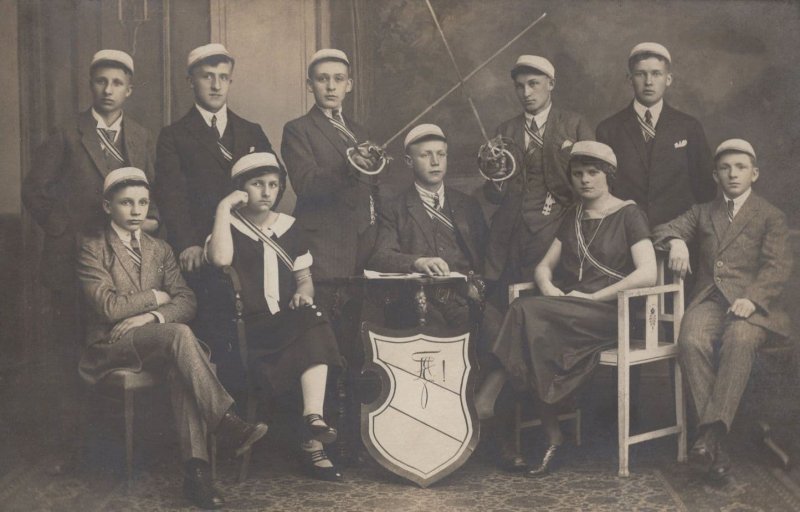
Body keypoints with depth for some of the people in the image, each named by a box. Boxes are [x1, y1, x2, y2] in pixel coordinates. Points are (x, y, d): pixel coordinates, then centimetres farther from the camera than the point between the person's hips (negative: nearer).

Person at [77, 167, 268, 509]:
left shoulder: (159, 250, 17)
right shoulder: (92, 249, 2)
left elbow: (186, 301, 6)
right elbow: (109, 306, -11)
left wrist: (151, 317, -13)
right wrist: (156, 296, -2)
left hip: (155, 341, 4)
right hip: (110, 345, -4)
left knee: (179, 365, -32)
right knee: (178, 334, -33)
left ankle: (195, 467, -39)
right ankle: (226, 423, -37)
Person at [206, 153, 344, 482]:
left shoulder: (287, 227, 20)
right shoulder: (227, 226, 6)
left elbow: (304, 278, 22)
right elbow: (220, 258, -19)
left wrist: (303, 293, -1)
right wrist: (224, 207, -13)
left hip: (291, 324, 4)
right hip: (248, 330, -4)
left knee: (314, 322, -31)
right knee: (313, 329, -31)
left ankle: (313, 421, -42)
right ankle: (313, 442, -29)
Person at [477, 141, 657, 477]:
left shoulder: (628, 214, 1)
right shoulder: (573, 217, 21)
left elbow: (648, 274, -11)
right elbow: (544, 266, 21)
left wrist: (593, 297, -14)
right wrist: (548, 287, -3)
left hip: (612, 314, -5)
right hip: (567, 311, 5)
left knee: (527, 312, -29)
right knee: (537, 333, -30)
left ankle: (489, 396, -20)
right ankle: (551, 438, -25)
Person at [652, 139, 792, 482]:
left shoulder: (771, 217, 13)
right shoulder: (702, 213, 27)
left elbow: (778, 267, 0)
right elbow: (664, 229, 17)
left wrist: (752, 298, -19)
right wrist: (676, 242, -9)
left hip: (751, 303, -2)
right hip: (709, 300, 3)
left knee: (739, 340, -38)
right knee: (691, 341, -32)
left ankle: (712, 430, -40)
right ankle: (714, 440, -32)